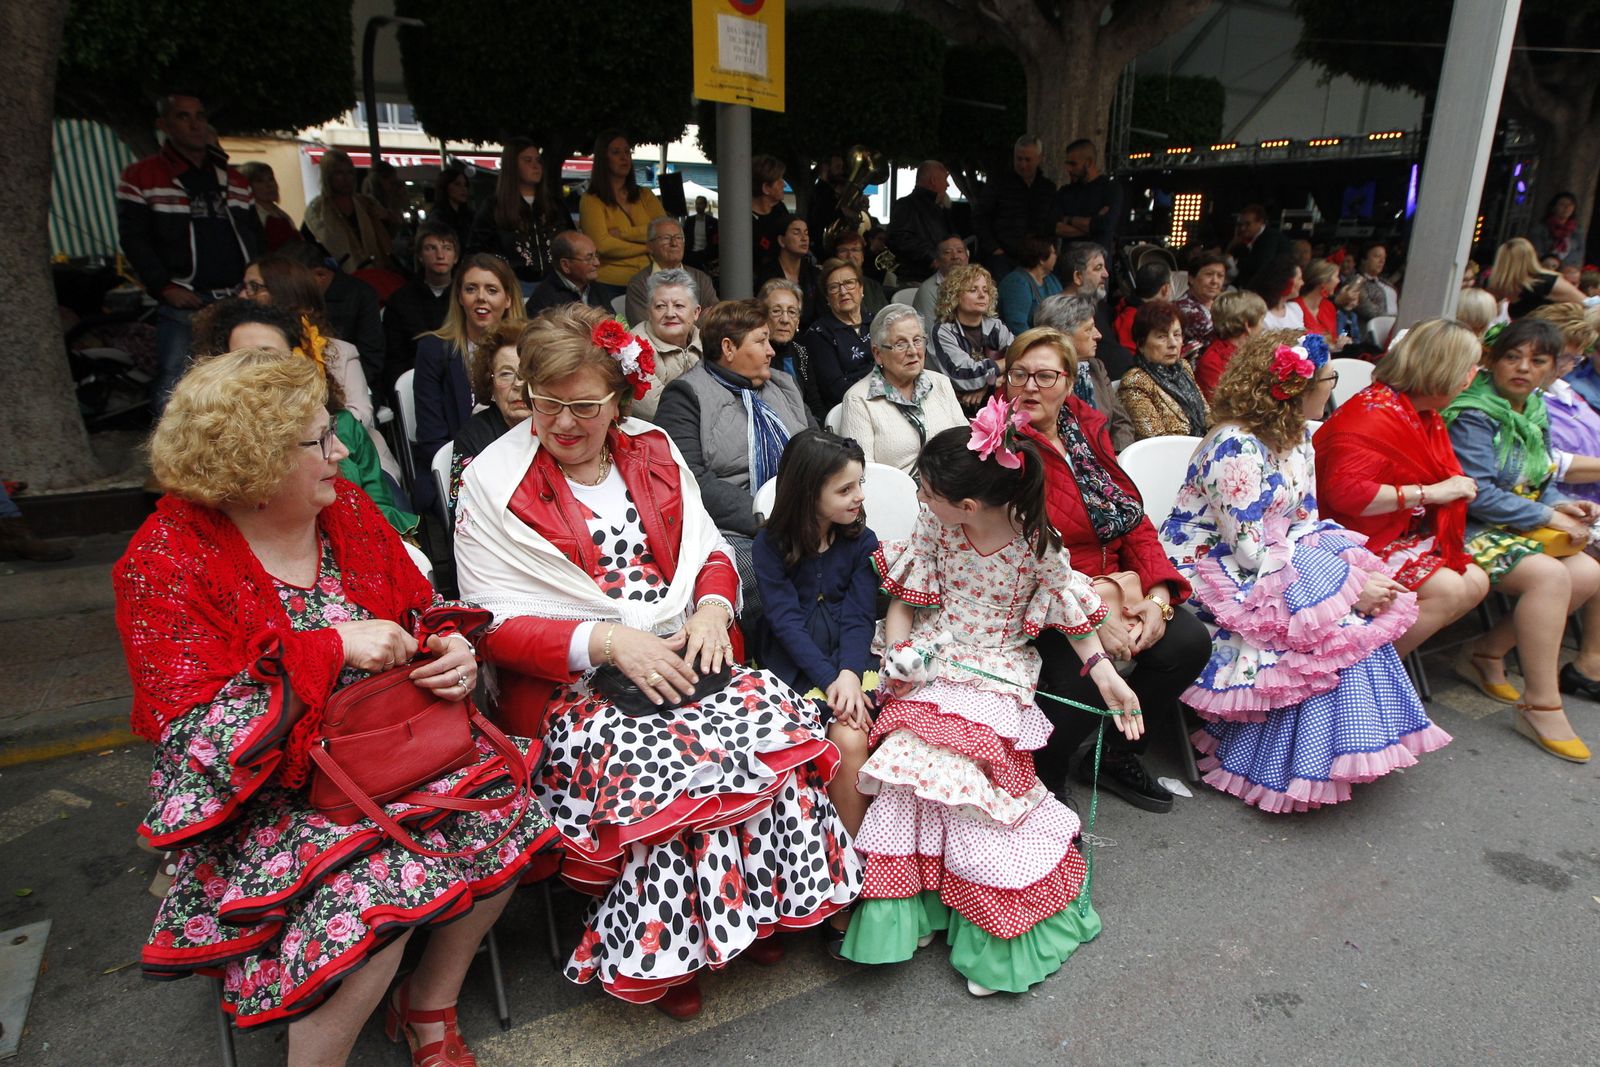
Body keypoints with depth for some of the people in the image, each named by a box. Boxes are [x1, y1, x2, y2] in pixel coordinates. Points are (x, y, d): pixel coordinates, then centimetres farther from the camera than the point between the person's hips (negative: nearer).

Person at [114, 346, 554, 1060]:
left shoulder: (344, 506, 0)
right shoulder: (165, 562, -14)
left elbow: (420, 606, 9)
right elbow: (201, 729, -18)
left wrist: (455, 649, -14)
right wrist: (330, 649, -28)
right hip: (261, 796, -5)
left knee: (504, 816, -12)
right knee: (371, 897, -28)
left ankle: (428, 1006, 12)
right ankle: (317, 1054, 4)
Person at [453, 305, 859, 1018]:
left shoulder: (654, 453, 10)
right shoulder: (494, 482, -3)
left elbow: (709, 550, 14)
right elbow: (493, 624, -8)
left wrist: (713, 608, -9)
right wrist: (609, 642, -20)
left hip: (681, 656, 4)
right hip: (566, 682, -4)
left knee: (780, 716, -19)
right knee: (657, 762, -30)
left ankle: (753, 906, 4)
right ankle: (660, 953, -3)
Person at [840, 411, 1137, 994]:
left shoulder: (1036, 544, -11)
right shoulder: (934, 527, -4)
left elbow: (1070, 611, 2)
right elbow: (903, 599, 5)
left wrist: (1105, 674, -6)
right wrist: (898, 650, -11)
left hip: (998, 673, -3)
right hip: (930, 663, 3)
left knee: (963, 766, -21)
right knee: (907, 747, -21)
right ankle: (905, 905, -2)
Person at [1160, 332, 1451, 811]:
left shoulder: (1295, 437, 7)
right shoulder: (1237, 447, -22)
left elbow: (1304, 521, 10)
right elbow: (1250, 553, -24)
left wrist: (1357, 573, -9)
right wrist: (1349, 589, -22)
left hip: (1276, 554, 9)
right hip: (1210, 570, -9)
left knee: (1370, 595, -7)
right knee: (1331, 614, -22)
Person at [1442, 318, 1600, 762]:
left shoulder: (1535, 412, 15)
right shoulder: (1472, 416, -13)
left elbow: (1540, 481, 21)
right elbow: (1478, 494, -20)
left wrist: (1564, 505, -1)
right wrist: (1548, 516, -15)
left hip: (1520, 524, 9)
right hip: (1470, 530, -9)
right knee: (1548, 575, -28)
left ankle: (1486, 652, 4)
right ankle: (1541, 706, -19)